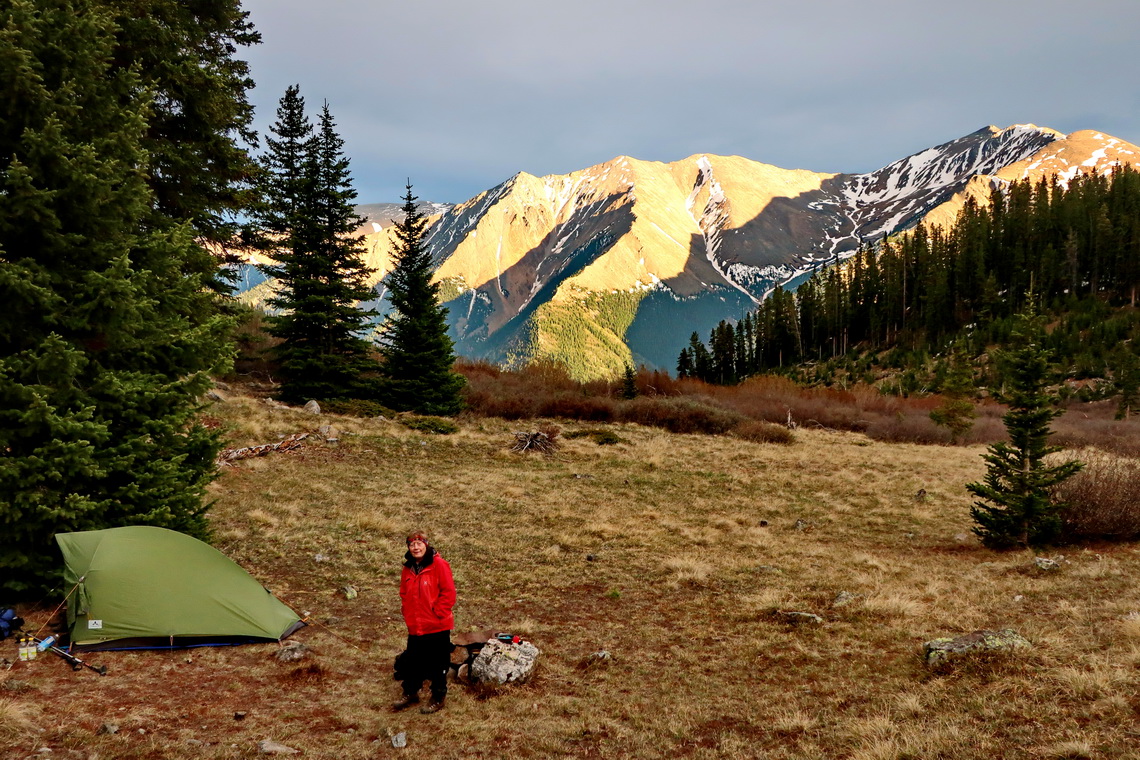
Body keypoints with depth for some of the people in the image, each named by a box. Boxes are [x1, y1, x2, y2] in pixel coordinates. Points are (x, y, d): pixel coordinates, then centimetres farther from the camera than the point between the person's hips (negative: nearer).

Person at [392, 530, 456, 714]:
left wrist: (437, 614, -14)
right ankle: (410, 693, 37)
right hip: (415, 627, 6)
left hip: (437, 626, -6)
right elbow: (404, 594, 17)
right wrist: (408, 615, 7)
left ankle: (438, 699, 22)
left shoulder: (439, 565, -13)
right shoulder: (408, 569, 6)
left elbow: (448, 593, -14)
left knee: (437, 664, 6)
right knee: (411, 662, 17)